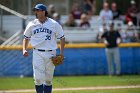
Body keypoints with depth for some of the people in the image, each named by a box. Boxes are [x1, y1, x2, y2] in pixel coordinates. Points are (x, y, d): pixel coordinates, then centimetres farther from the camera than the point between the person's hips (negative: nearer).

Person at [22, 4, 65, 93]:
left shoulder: (54, 24, 0)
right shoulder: (32, 24, 4)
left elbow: (62, 38, 6)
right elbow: (26, 38, 15)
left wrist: (61, 53, -2)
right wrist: (24, 49, -1)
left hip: (50, 54, 0)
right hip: (37, 53, 0)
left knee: (48, 79, 6)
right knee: (38, 78, -10)